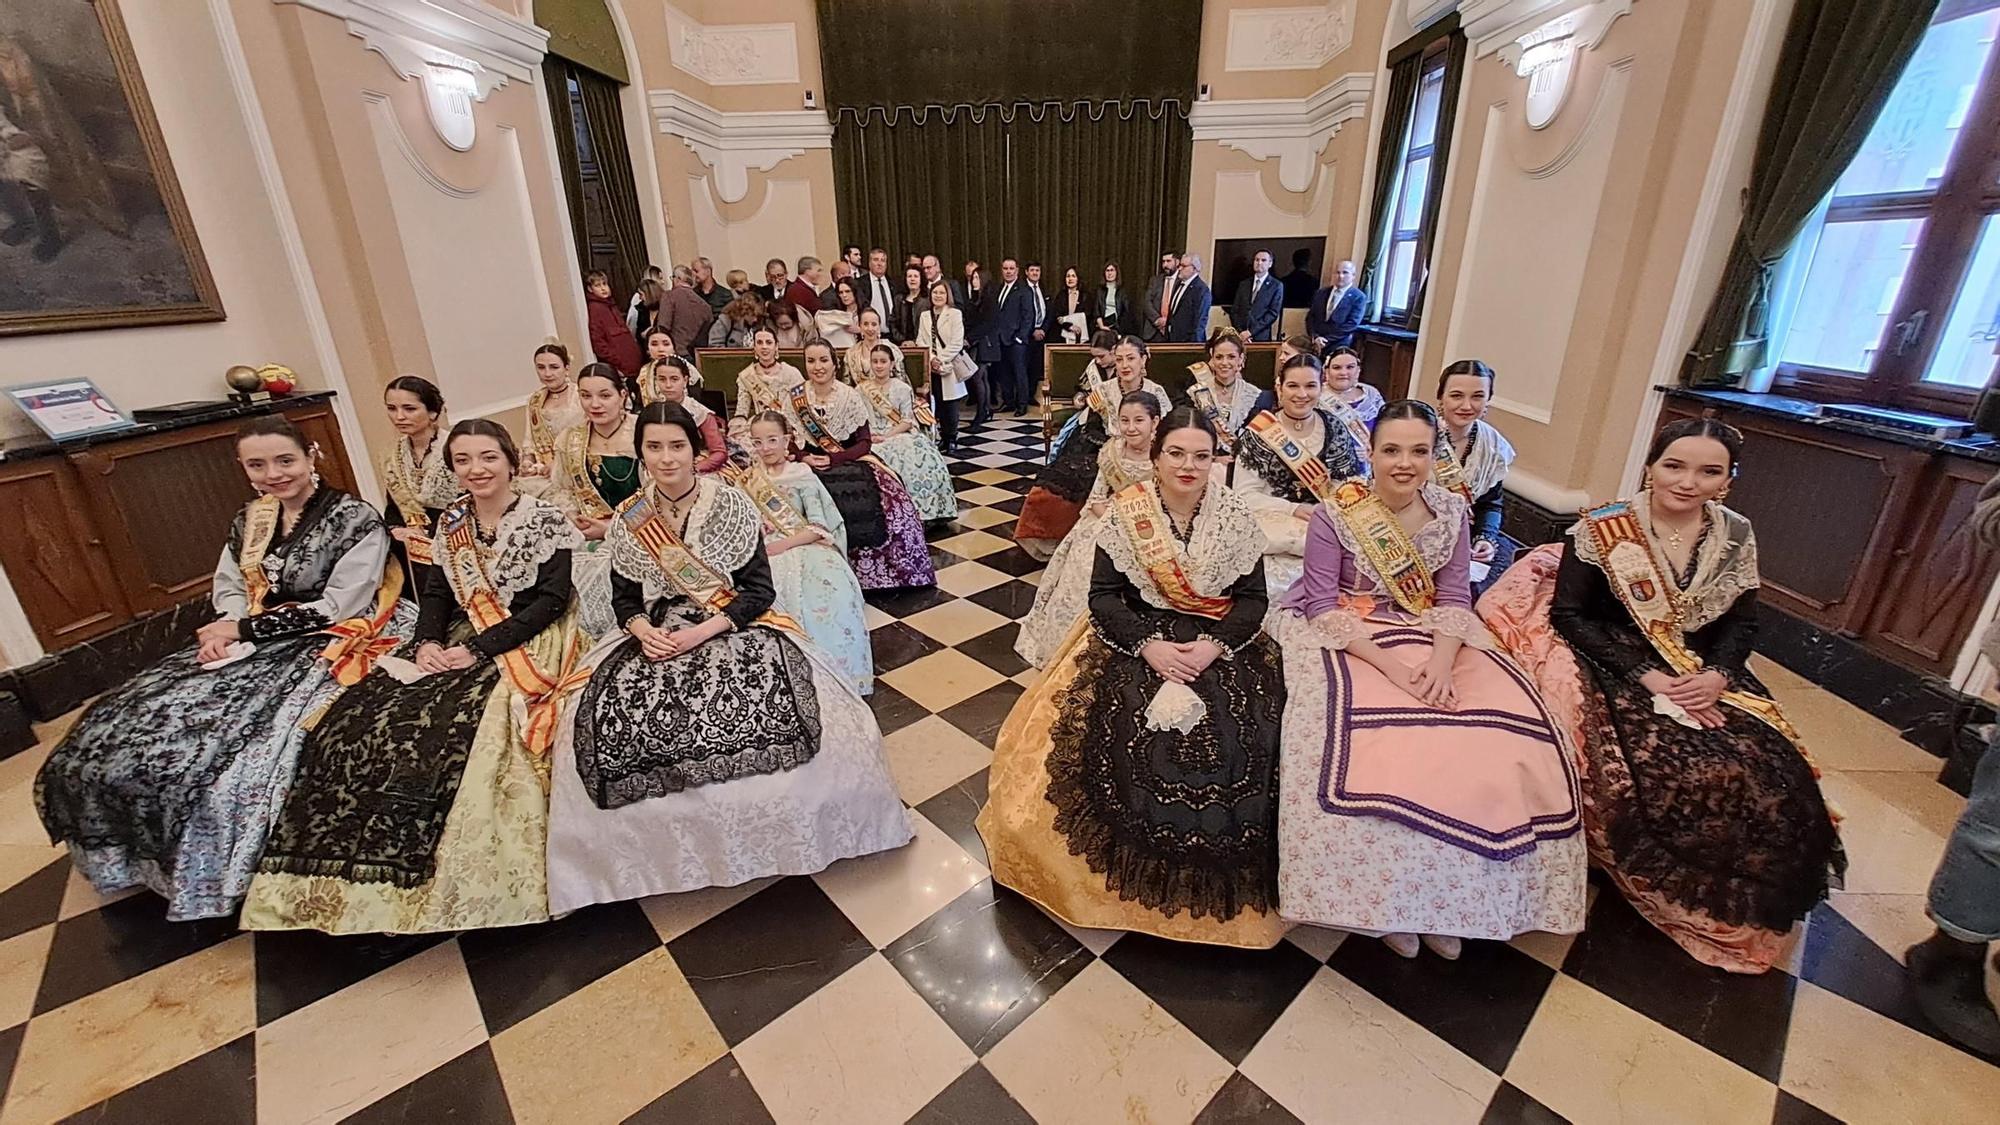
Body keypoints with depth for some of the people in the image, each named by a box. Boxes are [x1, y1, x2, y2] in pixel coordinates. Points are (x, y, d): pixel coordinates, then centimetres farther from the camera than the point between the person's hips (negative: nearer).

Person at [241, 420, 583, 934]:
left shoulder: (545, 520, -6)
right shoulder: (452, 521, 13)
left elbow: (550, 600, -12)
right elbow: (437, 591, 14)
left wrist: (479, 648, -18)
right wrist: (428, 641, -6)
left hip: (522, 645, -7)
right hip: (458, 641, 7)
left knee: (446, 730, -29)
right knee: (359, 719, -12)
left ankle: (423, 883, -15)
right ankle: (358, 875, -4)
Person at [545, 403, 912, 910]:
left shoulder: (731, 505, -5)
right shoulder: (629, 519, 4)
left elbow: (759, 591, -6)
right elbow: (626, 599, 10)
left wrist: (701, 633, -17)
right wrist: (643, 630, -13)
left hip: (735, 630, -3)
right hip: (656, 635, 3)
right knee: (607, 719, -21)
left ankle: (766, 834, -1)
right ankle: (664, 847, 3)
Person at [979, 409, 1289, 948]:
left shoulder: (1235, 515, -1)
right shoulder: (1125, 512, -5)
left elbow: (1253, 597, 0)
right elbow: (1104, 595, -5)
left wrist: (1214, 645, -17)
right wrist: (1148, 645, -19)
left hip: (1220, 643, 1)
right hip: (1139, 636, -1)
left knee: (1237, 741, -18)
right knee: (1125, 732, -22)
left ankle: (1219, 880, 6)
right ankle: (1136, 863, 2)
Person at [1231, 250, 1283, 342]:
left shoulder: (1276, 286, 3)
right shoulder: (1243, 284, 14)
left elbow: (1273, 313, -5)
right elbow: (1234, 310, 10)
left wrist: (1251, 331, -14)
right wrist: (1239, 331, -5)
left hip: (1261, 337, -3)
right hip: (1241, 336, 3)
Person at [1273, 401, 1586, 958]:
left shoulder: (1451, 510, 2)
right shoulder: (1337, 511, -11)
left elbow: (1454, 597, 0)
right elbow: (1323, 604, -14)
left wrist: (1442, 660, -20)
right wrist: (1388, 664, -25)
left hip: (1429, 636, 5)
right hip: (1345, 636, -4)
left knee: (1501, 732, -16)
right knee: (1369, 742, -29)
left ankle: (1452, 889, 2)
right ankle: (1384, 896, -7)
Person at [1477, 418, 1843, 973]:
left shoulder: (1735, 536, 2)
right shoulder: (1604, 528, -13)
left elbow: (1741, 622, 8)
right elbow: (1569, 615, -14)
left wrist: (1718, 675, -13)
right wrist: (1647, 676, -20)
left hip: (1702, 673, 6)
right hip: (1615, 667, -5)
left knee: (1772, 774, -13)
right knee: (1675, 772, -25)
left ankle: (1741, 903, 15)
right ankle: (1687, 902, 4)